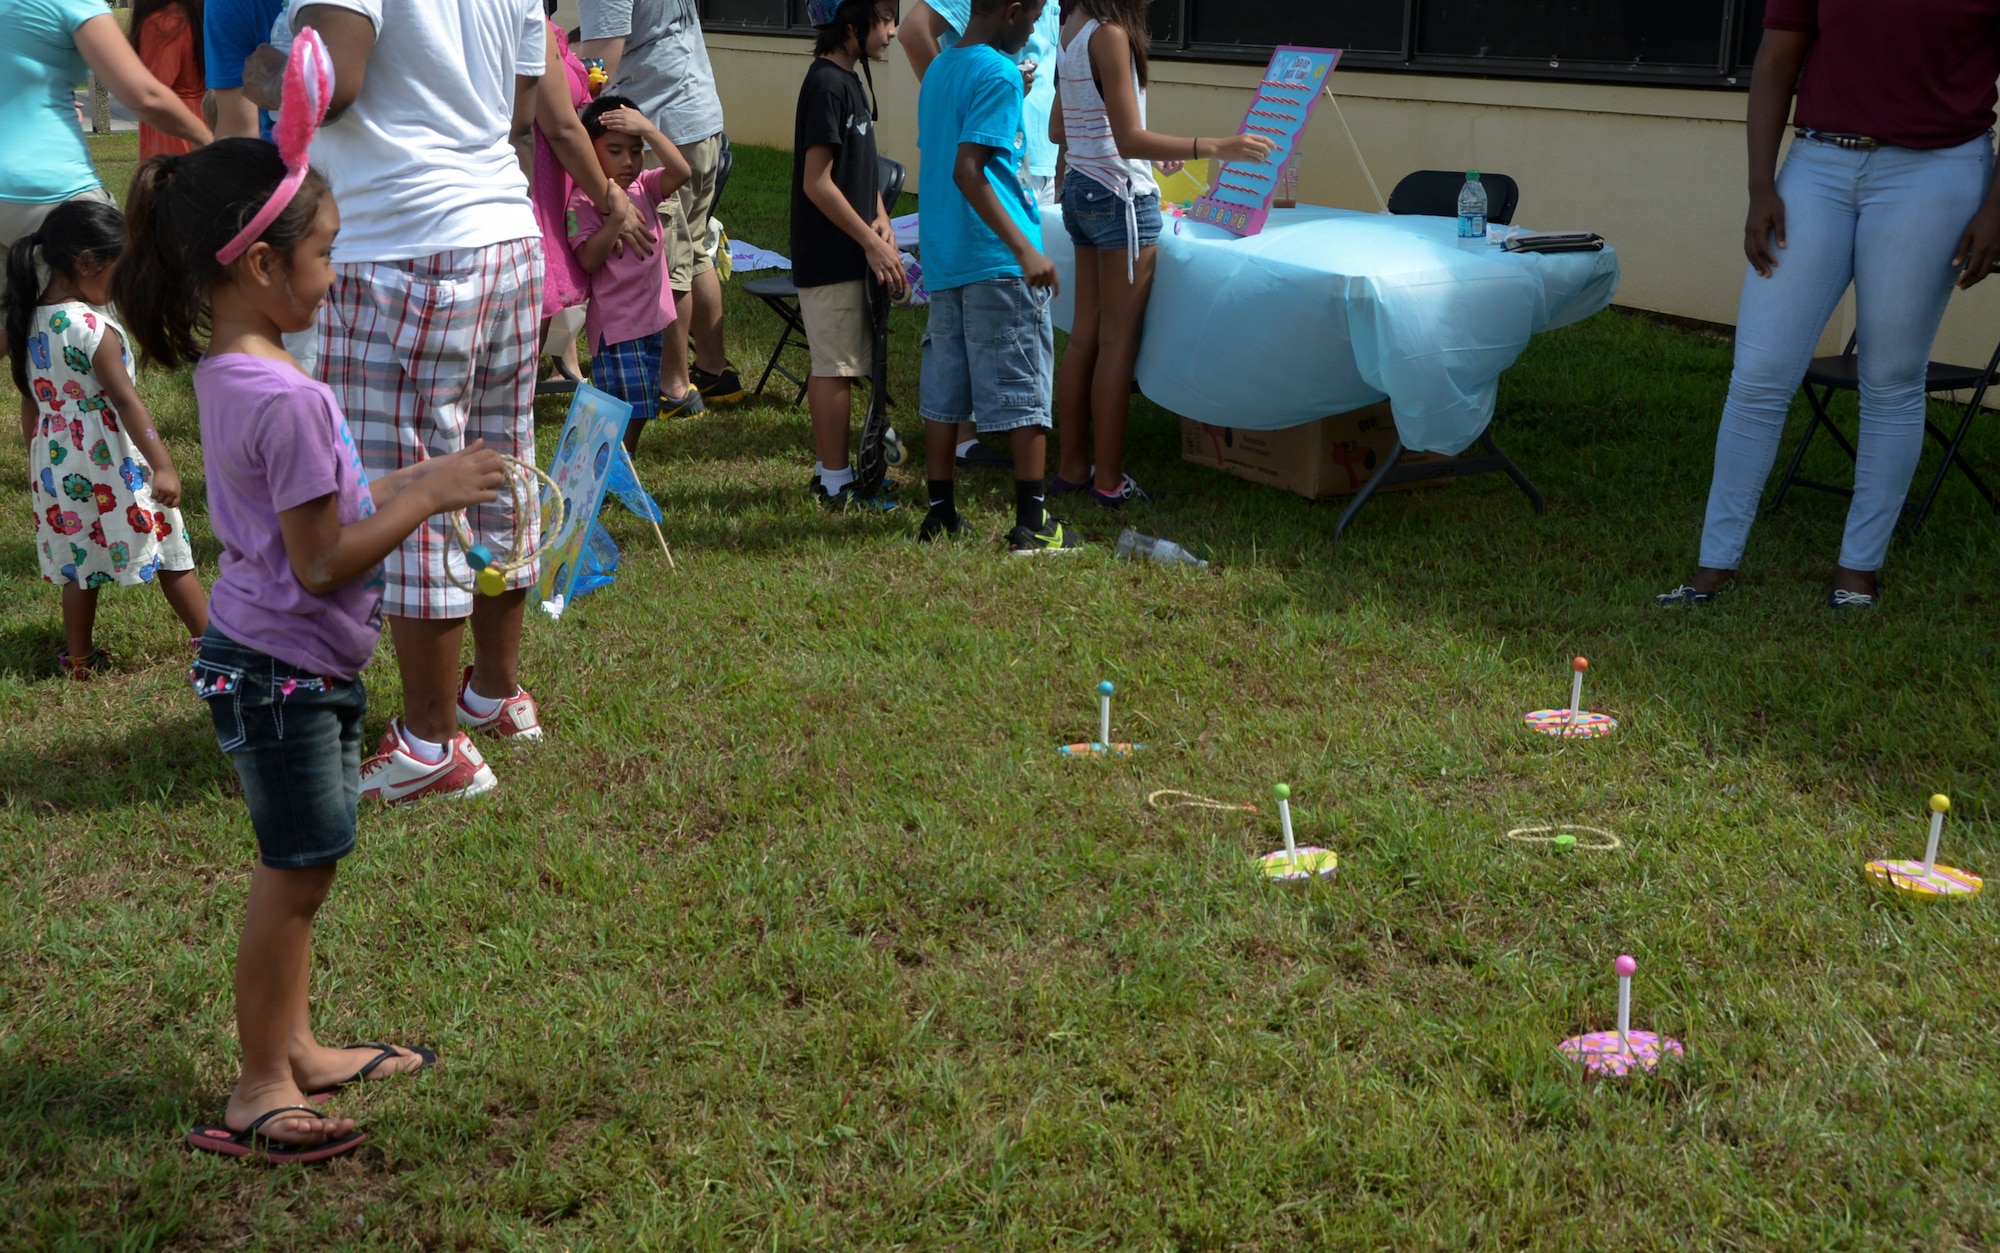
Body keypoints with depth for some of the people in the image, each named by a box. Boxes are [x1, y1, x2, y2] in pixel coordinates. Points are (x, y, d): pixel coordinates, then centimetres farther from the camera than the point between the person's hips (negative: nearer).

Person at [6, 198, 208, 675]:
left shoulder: (31, 322, 2)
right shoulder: (93, 328, -21)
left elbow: (30, 400, 12)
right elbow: (127, 402, -22)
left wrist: (35, 458, 22)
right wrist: (163, 466, -20)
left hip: (56, 461, 7)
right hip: (111, 464, -7)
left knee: (79, 559, 17)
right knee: (170, 553, 6)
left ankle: (78, 658, 24)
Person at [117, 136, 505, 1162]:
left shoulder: (224, 373, 5)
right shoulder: (287, 399, -25)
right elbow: (322, 561, -22)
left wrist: (414, 481, 9)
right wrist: (429, 496, -14)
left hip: (267, 661, 10)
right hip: (283, 671, -10)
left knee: (298, 868, 19)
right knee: (294, 875, 2)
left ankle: (293, 1047, 32)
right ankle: (260, 1092, 15)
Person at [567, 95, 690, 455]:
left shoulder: (644, 187, 6)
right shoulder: (583, 201, -11)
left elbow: (681, 172, -13)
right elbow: (589, 260, -20)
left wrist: (648, 129, -19)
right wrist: (617, 215, -24)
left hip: (652, 318, 7)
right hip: (614, 325, -7)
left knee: (641, 410, 14)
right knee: (626, 412, -9)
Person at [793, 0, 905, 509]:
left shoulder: (848, 80, 13)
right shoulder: (827, 84, -17)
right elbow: (817, 182, -21)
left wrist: (880, 218, 4)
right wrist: (872, 243, -17)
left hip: (847, 254, 10)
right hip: (831, 257, -10)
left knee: (836, 365, 14)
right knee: (836, 366, -3)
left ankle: (829, 471, 23)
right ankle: (836, 485, 3)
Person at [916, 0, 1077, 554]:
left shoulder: (939, 69, 13)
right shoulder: (998, 75, -13)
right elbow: (967, 172, -22)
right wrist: (1025, 249, -25)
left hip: (943, 258, 8)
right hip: (997, 260, -8)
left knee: (943, 393, 10)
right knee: (1025, 393, -2)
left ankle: (941, 514, 14)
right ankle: (1031, 523, 0)